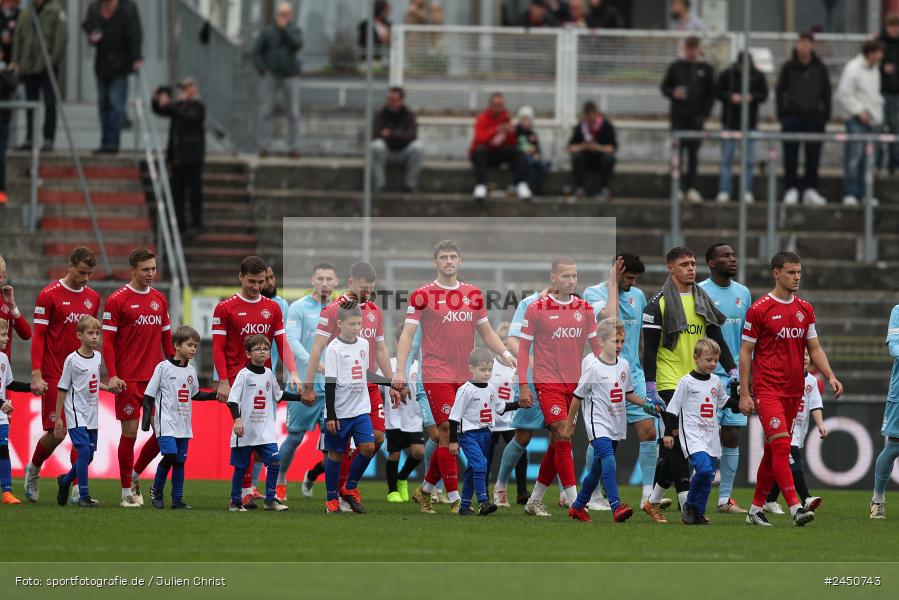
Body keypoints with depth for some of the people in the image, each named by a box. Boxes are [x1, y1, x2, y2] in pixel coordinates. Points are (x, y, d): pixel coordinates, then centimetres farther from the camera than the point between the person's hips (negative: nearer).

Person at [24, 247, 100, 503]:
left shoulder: (92, 298, 11)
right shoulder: (49, 295, -5)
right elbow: (38, 336, -6)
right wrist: (36, 375, -12)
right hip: (54, 376, -5)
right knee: (56, 432, -6)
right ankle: (33, 470, 21)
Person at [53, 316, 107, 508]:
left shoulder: (97, 357, 7)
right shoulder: (72, 360, -12)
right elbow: (62, 389, -8)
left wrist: (108, 387, 11)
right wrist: (58, 418, -8)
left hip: (92, 415, 7)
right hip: (76, 414, -7)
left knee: (89, 455, 9)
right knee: (84, 451, -16)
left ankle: (65, 480, 34)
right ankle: (84, 496, -11)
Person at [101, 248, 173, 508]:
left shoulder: (159, 299, 12)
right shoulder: (117, 300, -4)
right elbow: (108, 340, -6)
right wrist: (112, 376, -15)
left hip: (157, 377, 5)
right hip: (128, 379, -5)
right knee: (130, 432, -2)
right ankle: (127, 491, 7)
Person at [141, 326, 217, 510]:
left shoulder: (190, 371, 10)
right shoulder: (163, 367, -7)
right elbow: (149, 395, -5)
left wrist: (213, 395, 11)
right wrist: (146, 418, -12)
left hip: (183, 425, 6)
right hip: (166, 422, -6)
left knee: (180, 460, 5)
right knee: (170, 455, -19)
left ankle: (177, 499, 11)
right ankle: (156, 491, 1)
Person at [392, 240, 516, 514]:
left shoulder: (473, 294, 12)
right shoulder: (423, 295, -2)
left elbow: (486, 331, 18)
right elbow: (408, 333, -4)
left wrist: (505, 353, 2)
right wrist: (399, 370, -15)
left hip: (464, 375, 5)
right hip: (437, 375, -5)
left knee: (449, 439, 7)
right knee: (448, 431, -10)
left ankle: (425, 491, 23)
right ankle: (455, 499, -7)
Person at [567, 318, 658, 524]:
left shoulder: (624, 365, 7)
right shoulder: (593, 367, -11)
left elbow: (628, 394, 20)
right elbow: (578, 396, -5)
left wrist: (646, 405, 5)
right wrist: (570, 423, -1)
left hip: (616, 426, 7)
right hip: (598, 424, -7)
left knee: (597, 469, 14)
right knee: (609, 462, -23)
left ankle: (578, 506, 28)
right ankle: (617, 508, -32)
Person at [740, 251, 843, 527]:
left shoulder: (805, 309, 12)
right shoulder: (759, 309, -4)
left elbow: (815, 349, 17)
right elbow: (745, 353, -2)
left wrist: (830, 376, 0)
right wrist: (744, 393, -6)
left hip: (794, 389, 6)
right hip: (767, 388, -6)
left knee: (773, 450, 10)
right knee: (781, 445, -17)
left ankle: (756, 509, 20)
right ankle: (795, 507, -24)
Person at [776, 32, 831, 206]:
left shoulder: (819, 68, 5)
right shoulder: (789, 67, 1)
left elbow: (826, 93, 11)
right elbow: (780, 90, 4)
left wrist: (825, 115, 6)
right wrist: (781, 114, -2)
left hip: (814, 118, 1)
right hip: (792, 117, -1)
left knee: (813, 155, 4)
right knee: (791, 156, -1)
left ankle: (810, 189, 11)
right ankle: (791, 189, 5)